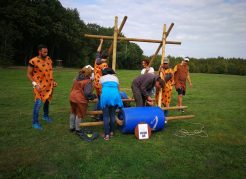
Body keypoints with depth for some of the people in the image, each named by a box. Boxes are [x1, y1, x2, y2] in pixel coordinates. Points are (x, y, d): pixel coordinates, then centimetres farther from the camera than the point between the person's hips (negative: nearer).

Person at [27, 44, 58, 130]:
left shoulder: (49, 59, 3)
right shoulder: (33, 61, -15)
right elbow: (29, 74, -9)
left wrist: (53, 81, 7)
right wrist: (35, 84, -20)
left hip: (49, 85, 6)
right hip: (39, 85, -6)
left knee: (47, 101, 19)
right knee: (38, 103, -12)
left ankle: (46, 116, 42)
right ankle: (35, 122, 2)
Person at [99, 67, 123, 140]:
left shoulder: (102, 78, 26)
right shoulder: (115, 78, 29)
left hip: (105, 95, -1)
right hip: (115, 95, 2)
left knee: (106, 116, 3)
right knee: (112, 114, 12)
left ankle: (106, 135, 1)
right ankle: (111, 132, 19)